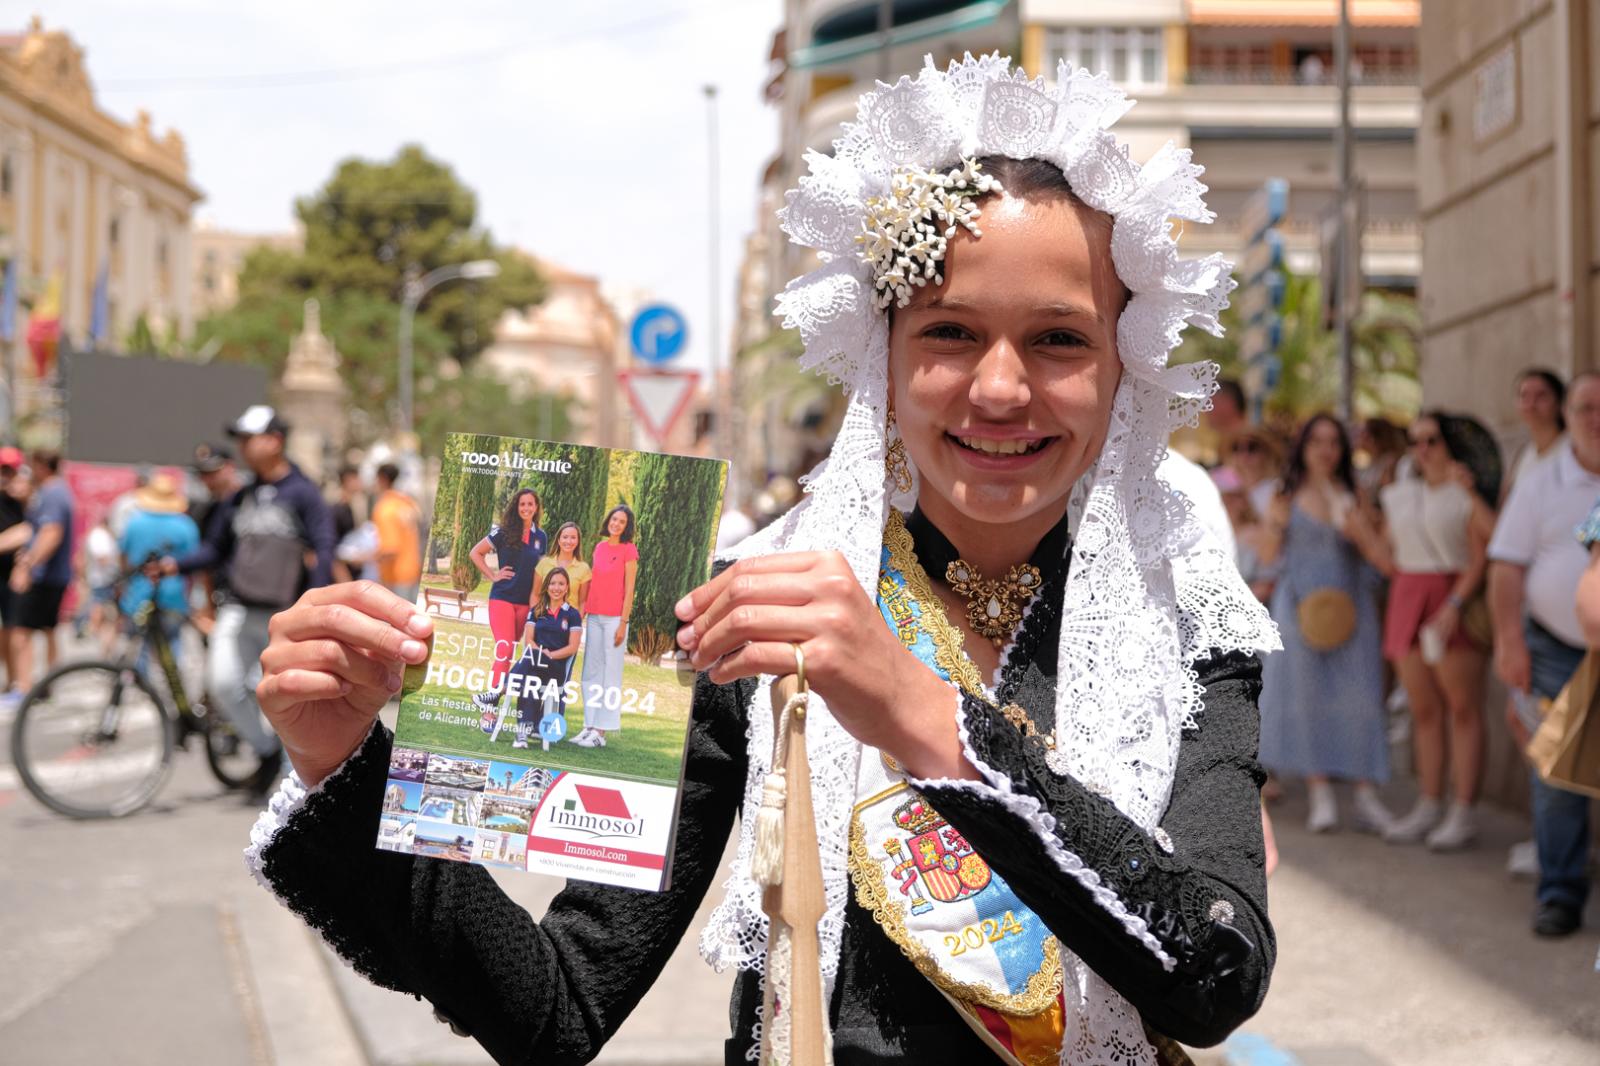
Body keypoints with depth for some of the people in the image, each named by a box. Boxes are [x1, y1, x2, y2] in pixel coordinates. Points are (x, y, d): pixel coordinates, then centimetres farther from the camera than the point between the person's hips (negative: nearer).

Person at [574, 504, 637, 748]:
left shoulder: (629, 550, -5)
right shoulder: (600, 547, 13)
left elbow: (629, 590, -8)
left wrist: (623, 623, -12)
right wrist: (581, 612, 12)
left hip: (614, 618, -7)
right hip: (594, 616, 7)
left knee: (610, 673, -4)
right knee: (591, 671, 8)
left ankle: (601, 732, -3)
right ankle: (590, 727, 13)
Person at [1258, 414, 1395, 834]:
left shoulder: (1353, 497, 10)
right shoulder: (1288, 499, 7)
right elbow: (1268, 557, 6)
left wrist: (1359, 533, -11)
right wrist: (1276, 524, -11)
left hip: (1349, 606, 1)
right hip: (1301, 606, -1)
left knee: (1358, 696, -5)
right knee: (1307, 693, -1)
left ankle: (1366, 794, -3)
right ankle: (1320, 793, 4)